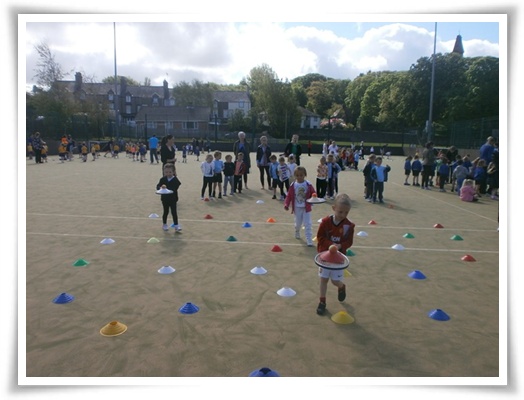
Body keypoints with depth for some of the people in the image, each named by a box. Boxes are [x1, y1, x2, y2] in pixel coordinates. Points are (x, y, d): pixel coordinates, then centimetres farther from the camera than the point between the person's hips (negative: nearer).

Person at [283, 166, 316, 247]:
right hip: (297, 208, 1)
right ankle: (297, 232, 50)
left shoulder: (308, 185, -7)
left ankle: (309, 240, 1)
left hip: (306, 208, -1)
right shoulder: (293, 185, -6)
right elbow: (289, 196, -4)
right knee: (298, 223, 18)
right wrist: (286, 204, -14)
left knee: (307, 224, -3)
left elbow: (313, 194, -2)